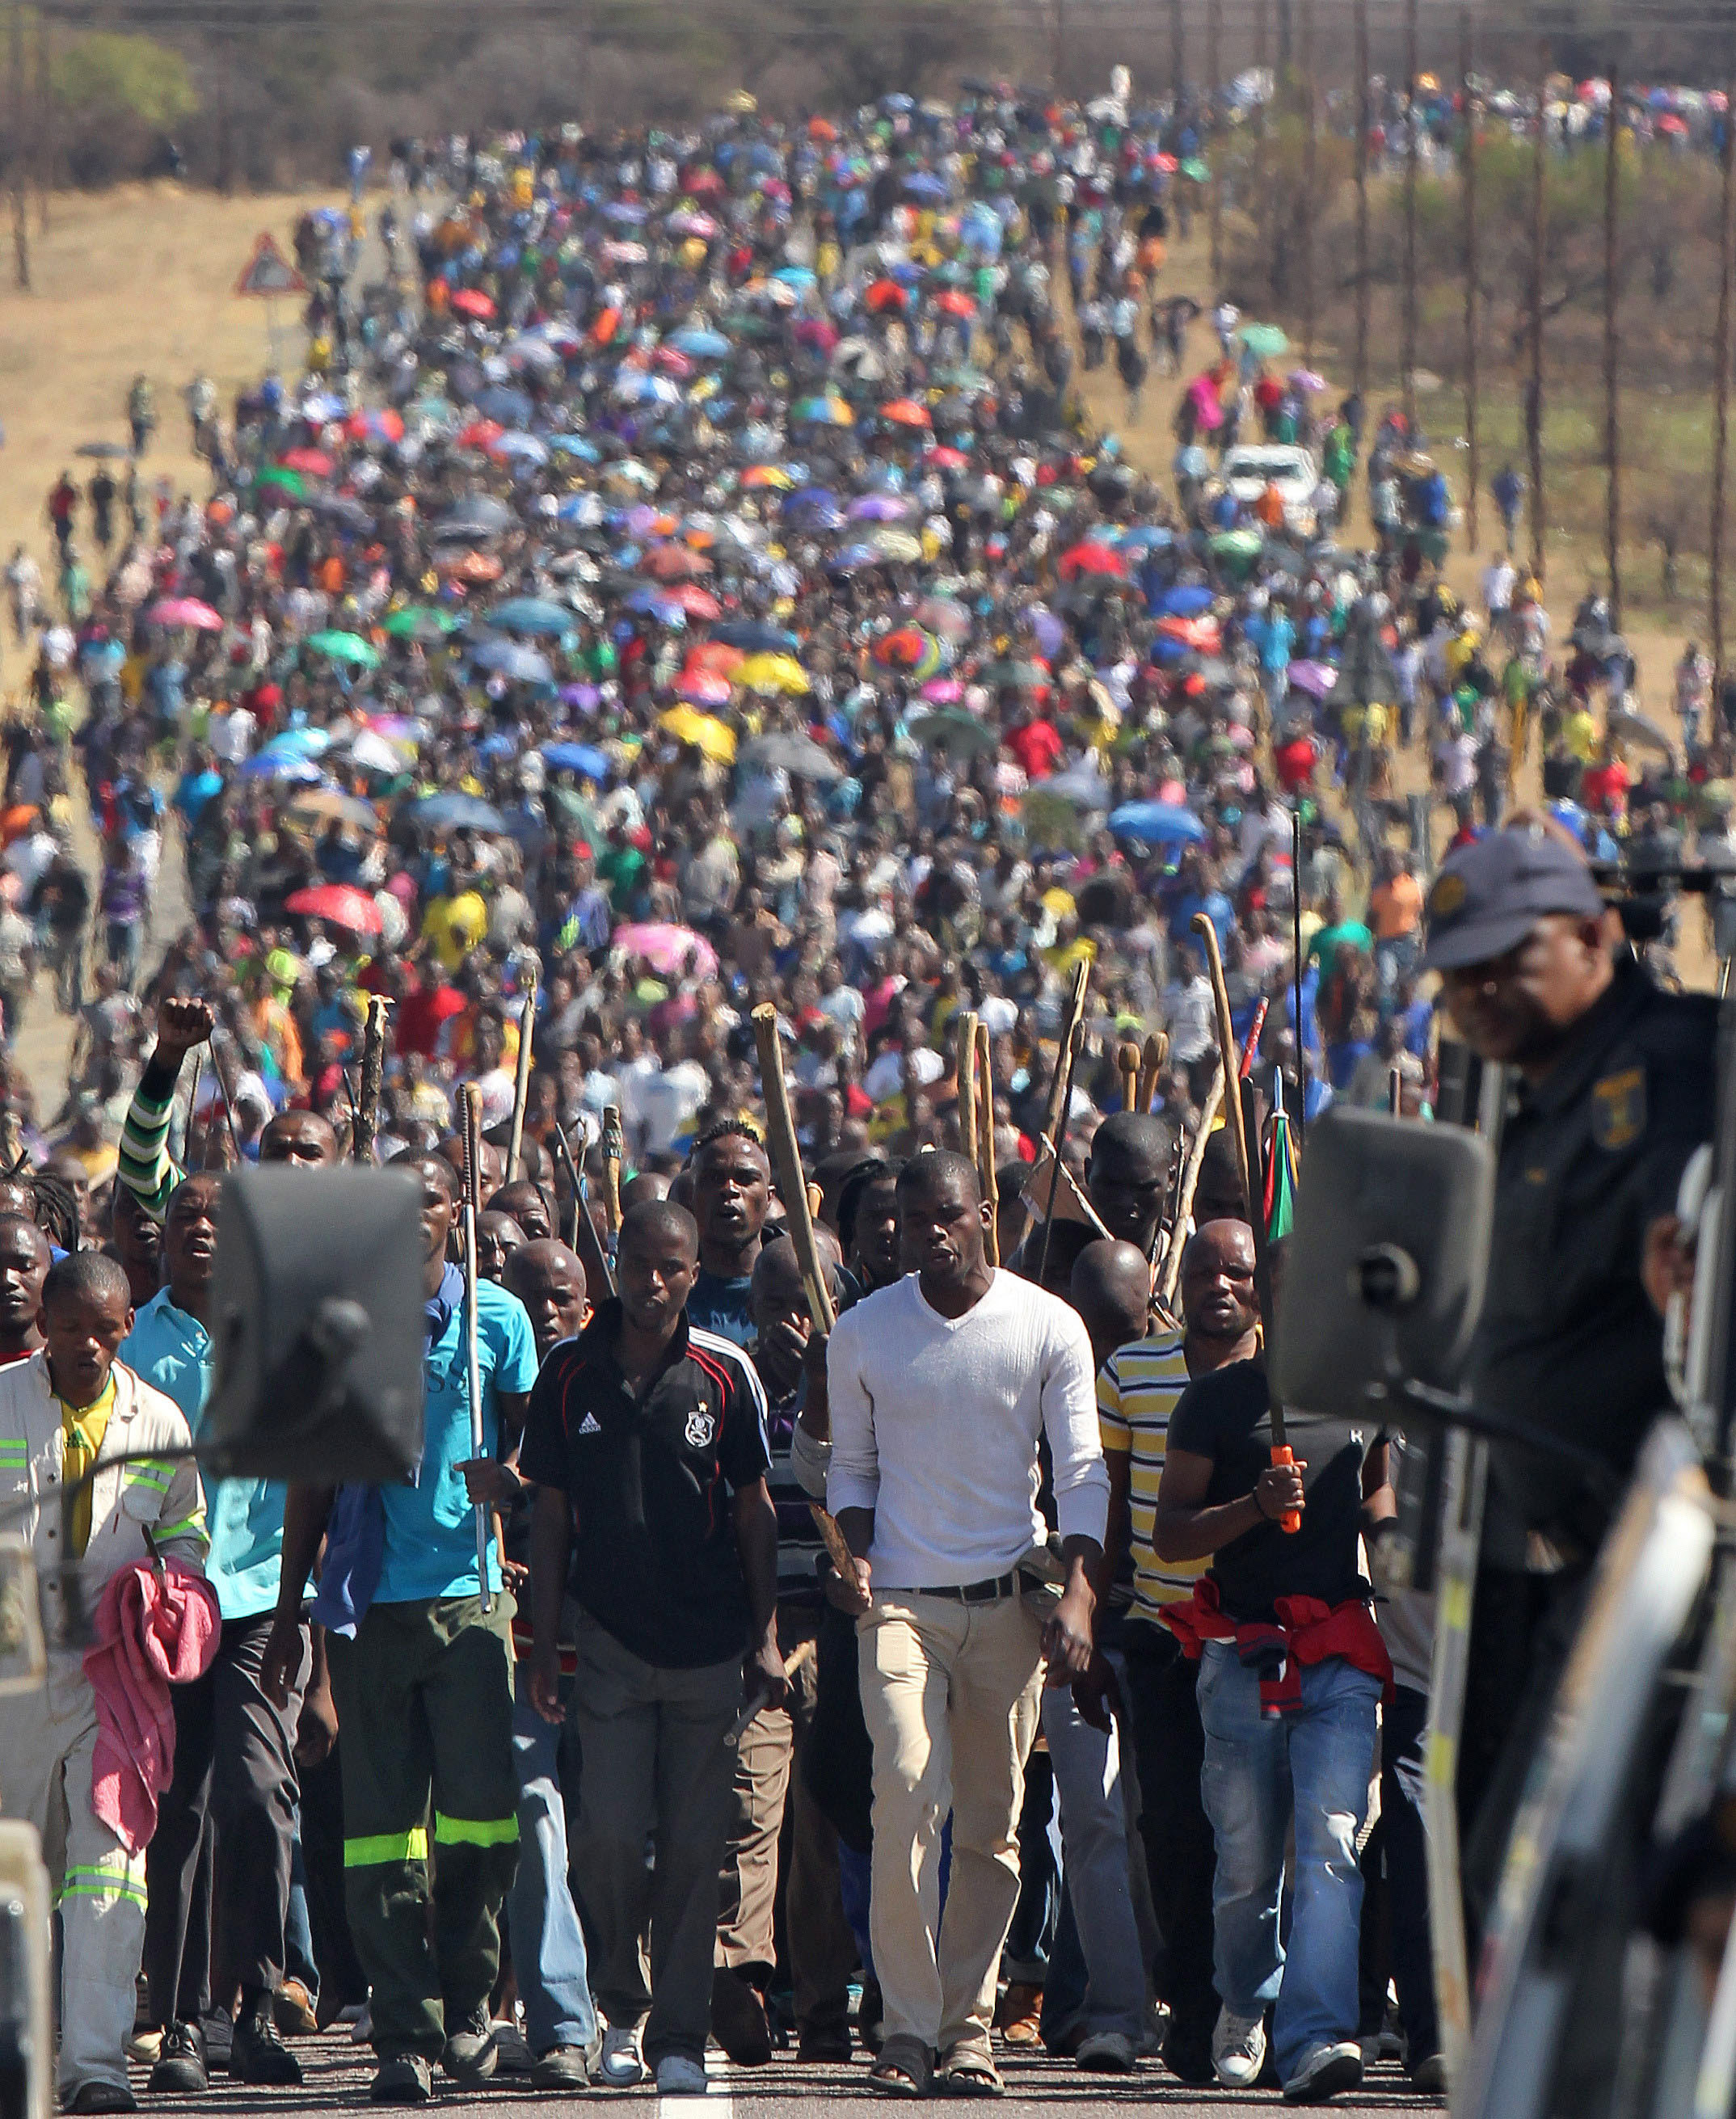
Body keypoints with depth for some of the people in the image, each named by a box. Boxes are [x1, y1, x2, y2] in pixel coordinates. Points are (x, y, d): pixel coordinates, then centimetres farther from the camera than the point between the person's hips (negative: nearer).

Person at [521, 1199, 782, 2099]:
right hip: (609, 1641, 0)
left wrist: (765, 1637, 1)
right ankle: (622, 2008, 16)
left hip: (709, 1644, 0)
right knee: (609, 1837, -7)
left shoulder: (724, 1374, 0)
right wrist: (543, 1644, 4)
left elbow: (754, 1509, 5)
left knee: (693, 1847, 1)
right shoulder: (570, 1373, 2)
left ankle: (678, 2034, 9)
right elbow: (552, 1514, 7)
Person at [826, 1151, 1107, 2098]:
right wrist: (856, 1553, -3)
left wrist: (1077, 1594, -12)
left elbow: (1081, 1473, 0)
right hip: (902, 1599, -1)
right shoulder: (863, 1333, 4)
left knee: (993, 1825, 3)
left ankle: (967, 2026, 11)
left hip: (1008, 1602, 1)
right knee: (906, 1795, -17)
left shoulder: (1049, 1328, 0)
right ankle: (908, 2027, -15)